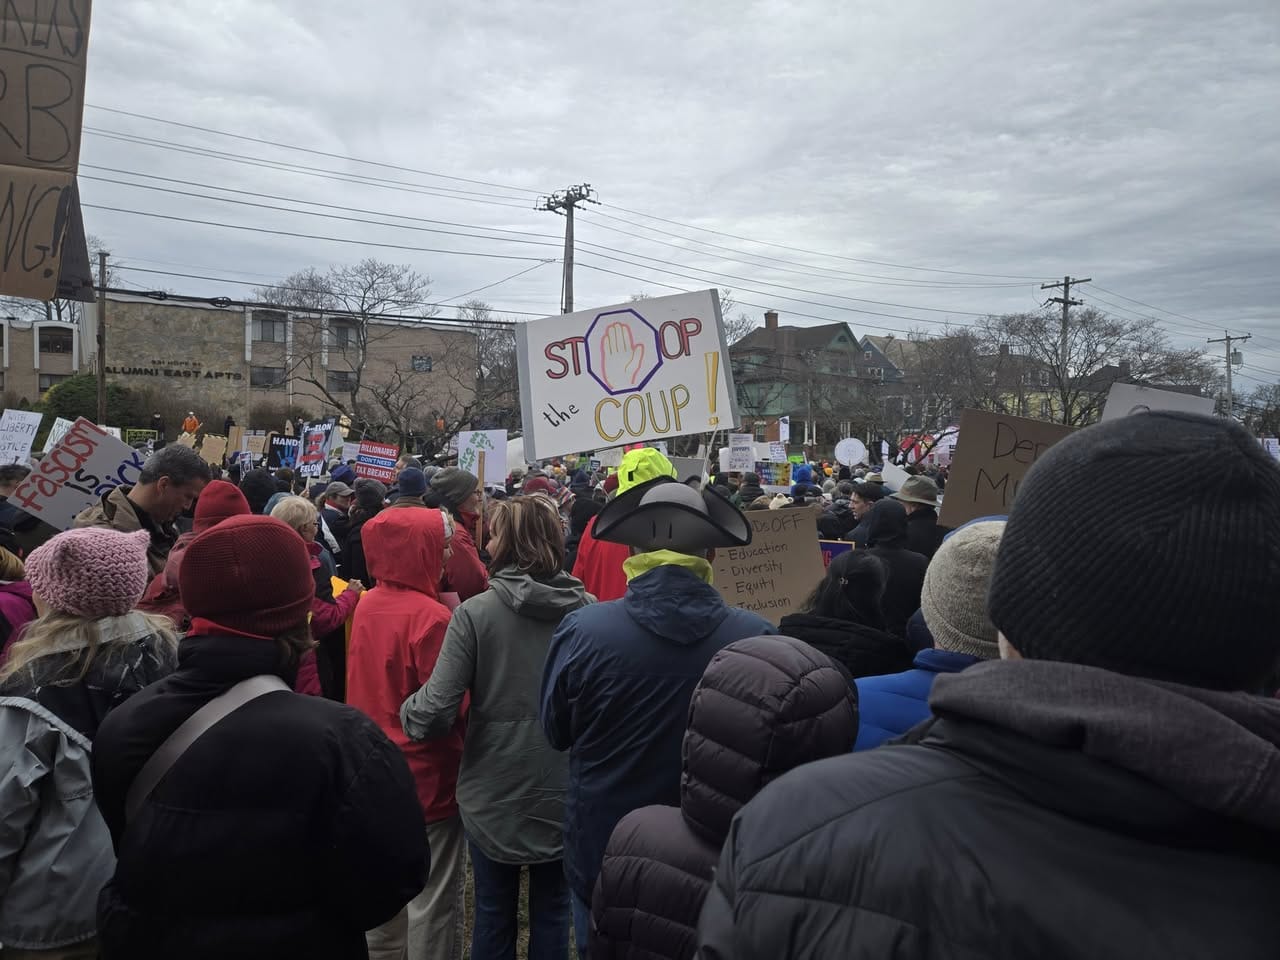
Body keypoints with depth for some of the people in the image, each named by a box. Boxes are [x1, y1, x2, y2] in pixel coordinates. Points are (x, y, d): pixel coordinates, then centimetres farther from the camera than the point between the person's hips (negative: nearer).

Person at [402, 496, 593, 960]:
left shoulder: (475, 612, -17)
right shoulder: (587, 609, -10)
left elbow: (435, 713, -19)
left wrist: (405, 712, 1)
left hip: (494, 792, -2)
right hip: (563, 792, 2)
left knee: (494, 916, 19)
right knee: (552, 912, 20)